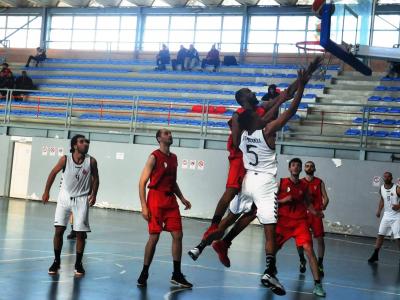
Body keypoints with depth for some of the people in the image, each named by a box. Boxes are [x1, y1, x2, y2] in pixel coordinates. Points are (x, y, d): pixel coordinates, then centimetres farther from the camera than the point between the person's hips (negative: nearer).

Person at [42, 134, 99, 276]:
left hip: (82, 199, 0)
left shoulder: (91, 161, -11)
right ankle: (56, 261, 14)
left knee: (80, 233, -1)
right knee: (59, 230, -2)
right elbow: (53, 173, 2)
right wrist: (46, 192, 3)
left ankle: (78, 264, 13)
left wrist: (94, 194, -8)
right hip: (65, 197, 0)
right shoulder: (65, 159, -12)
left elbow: (95, 178, 3)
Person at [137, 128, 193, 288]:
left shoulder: (173, 158, 14)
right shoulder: (154, 157, -7)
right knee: (154, 237, -4)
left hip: (170, 200, 7)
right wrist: (144, 206, -16)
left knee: (178, 235, 2)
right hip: (156, 199, -6)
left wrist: (182, 198, 13)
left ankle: (177, 275, 11)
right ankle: (144, 274, 10)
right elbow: (142, 182, -10)